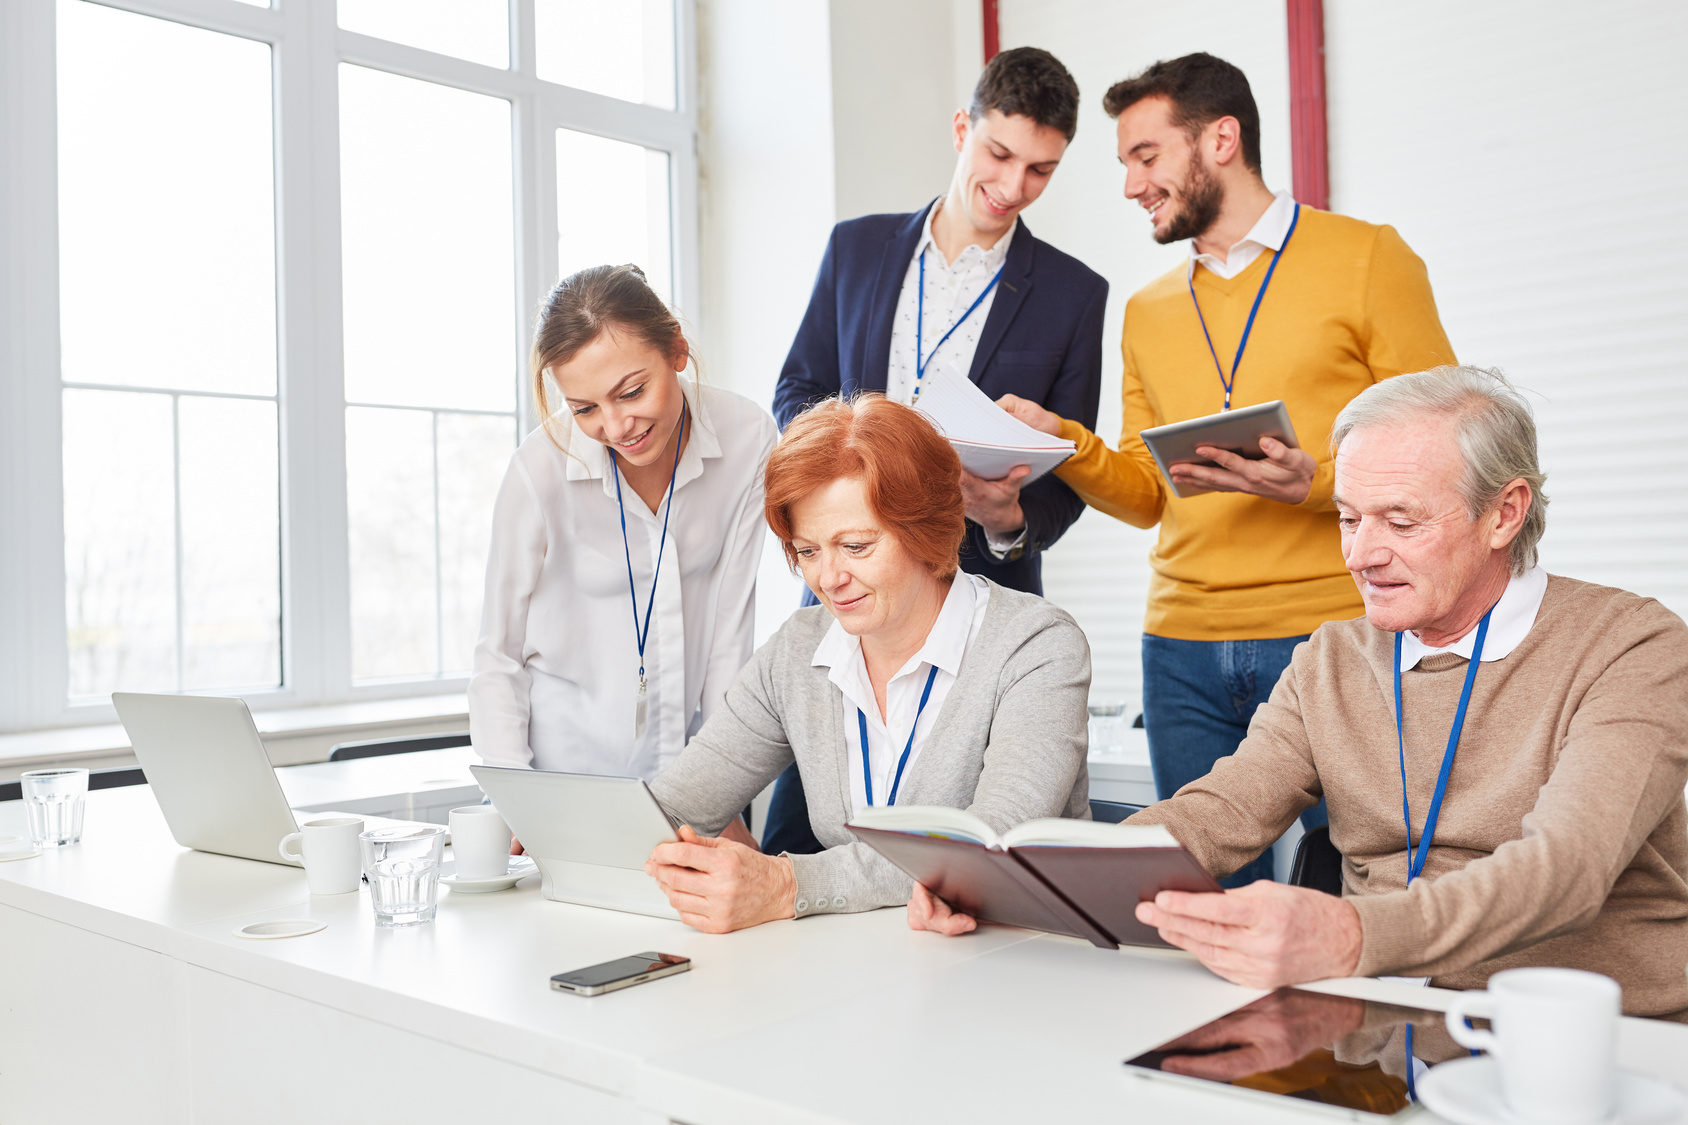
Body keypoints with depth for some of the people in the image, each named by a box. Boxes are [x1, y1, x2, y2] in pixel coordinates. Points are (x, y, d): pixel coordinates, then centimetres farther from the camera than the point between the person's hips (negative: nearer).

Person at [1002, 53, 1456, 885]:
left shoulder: (1365, 258, 3)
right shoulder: (1147, 312, 17)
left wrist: (1319, 483, -18)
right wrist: (1066, 443, -2)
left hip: (1334, 635, -4)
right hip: (1182, 652, 4)